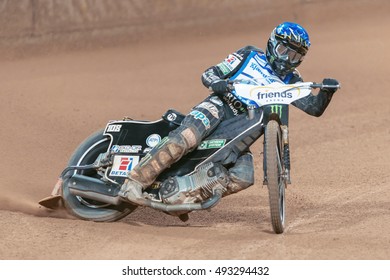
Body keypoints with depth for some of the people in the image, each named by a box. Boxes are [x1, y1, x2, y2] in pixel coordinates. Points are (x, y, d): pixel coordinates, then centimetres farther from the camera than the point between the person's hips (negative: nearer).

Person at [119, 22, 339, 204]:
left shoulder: (291, 82, 18)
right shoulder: (250, 55, 9)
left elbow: (315, 108, 7)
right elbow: (208, 74, 6)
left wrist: (327, 92, -14)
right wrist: (218, 84, -18)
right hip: (219, 106, -4)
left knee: (244, 177, -21)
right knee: (186, 138, -35)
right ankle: (136, 180, -35)